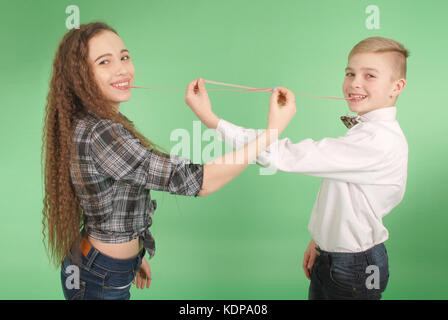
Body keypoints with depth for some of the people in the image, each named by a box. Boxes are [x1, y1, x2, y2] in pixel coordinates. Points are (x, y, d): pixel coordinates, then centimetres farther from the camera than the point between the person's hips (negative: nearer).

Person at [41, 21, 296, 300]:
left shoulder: (86, 125, 2)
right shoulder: (99, 134, -30)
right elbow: (198, 182, -34)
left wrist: (133, 253, 17)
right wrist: (273, 130, -33)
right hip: (101, 281, -9)